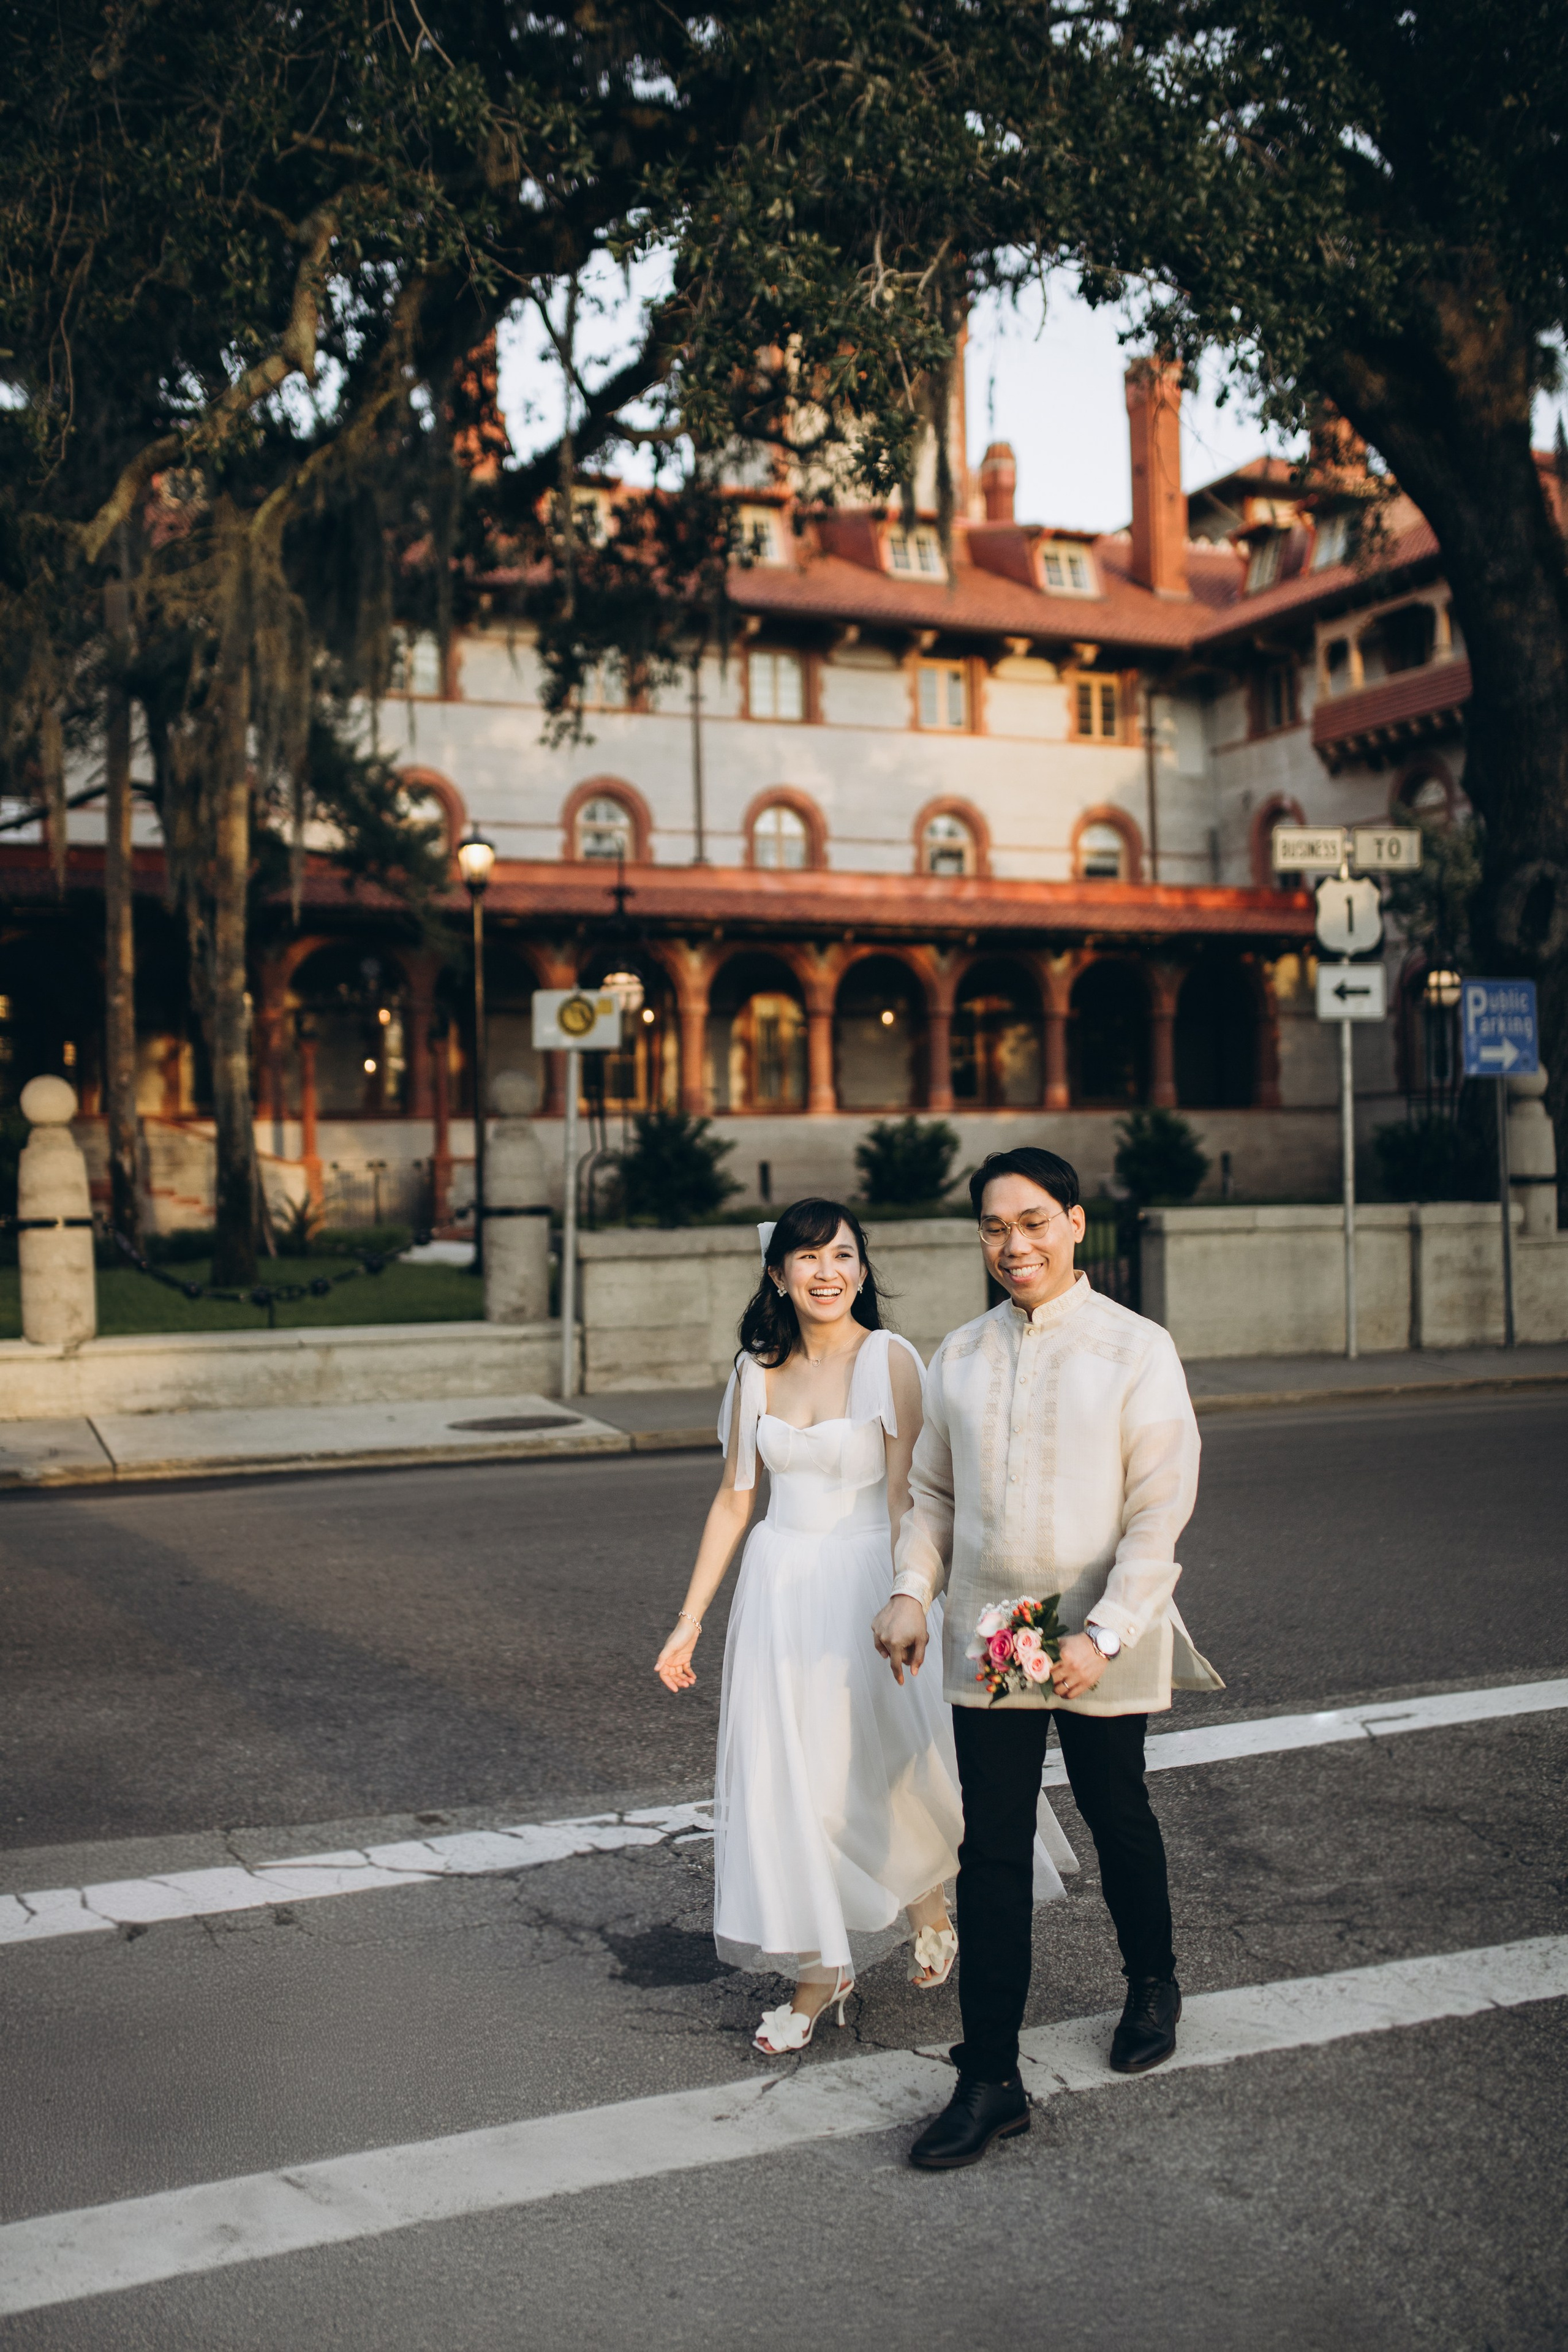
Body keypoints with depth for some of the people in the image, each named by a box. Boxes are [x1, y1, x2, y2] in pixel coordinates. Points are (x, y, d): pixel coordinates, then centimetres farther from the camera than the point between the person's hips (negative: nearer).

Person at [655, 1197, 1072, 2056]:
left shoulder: (889, 1360, -9)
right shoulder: (757, 1371, 4)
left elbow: (905, 1500, -12)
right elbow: (733, 1500, 9)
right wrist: (690, 1619, 9)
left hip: (861, 1583, -4)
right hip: (777, 1590, 4)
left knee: (881, 1768, 6)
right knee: (780, 1777, 5)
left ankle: (928, 1898, 38)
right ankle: (821, 1971, 20)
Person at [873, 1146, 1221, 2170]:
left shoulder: (1137, 1349, -9)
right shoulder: (959, 1355, 4)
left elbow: (1161, 1509, -12)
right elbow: (934, 1492, 12)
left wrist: (1103, 1635, -19)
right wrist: (913, 1591, -4)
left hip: (1102, 1647, -2)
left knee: (1118, 1818, 17)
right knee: (992, 1851, 2)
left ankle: (1154, 1985, 45)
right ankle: (991, 2079, 10)